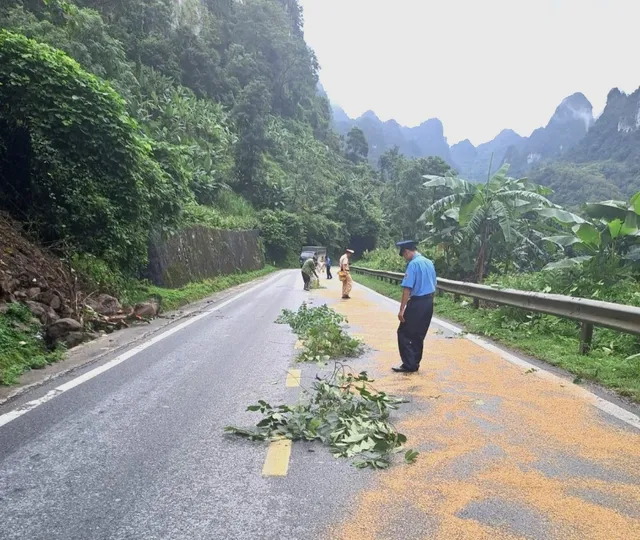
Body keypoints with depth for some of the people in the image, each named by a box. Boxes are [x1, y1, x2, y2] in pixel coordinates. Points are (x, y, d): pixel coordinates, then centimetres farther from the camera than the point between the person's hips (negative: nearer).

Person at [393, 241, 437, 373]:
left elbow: (407, 288, -19)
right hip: (429, 303, 9)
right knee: (419, 335, 15)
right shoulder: (429, 262, 12)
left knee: (404, 333, 1)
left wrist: (402, 309, -18)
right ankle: (415, 363, 21)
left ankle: (409, 365, 0)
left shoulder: (413, 264, -15)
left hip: (417, 303, -9)